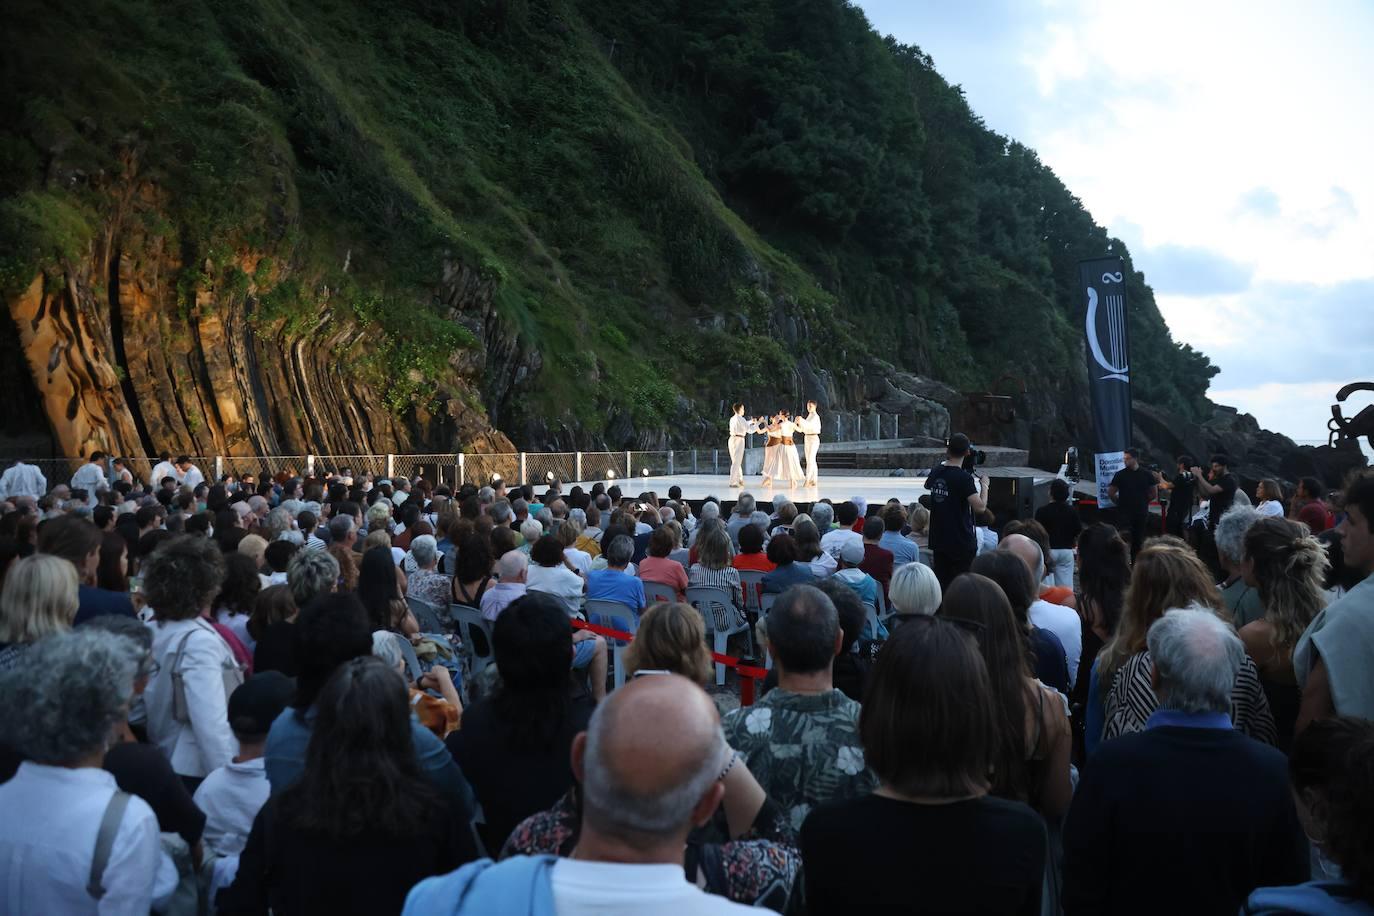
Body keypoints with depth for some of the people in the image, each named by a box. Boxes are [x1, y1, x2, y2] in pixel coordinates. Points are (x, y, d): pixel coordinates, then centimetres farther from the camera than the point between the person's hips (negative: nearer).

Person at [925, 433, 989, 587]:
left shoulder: (936, 472, 2)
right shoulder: (964, 478, -18)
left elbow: (927, 485, 26)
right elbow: (980, 507, -24)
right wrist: (984, 485, -8)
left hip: (939, 540, 6)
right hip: (962, 543, -6)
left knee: (941, 585, 12)